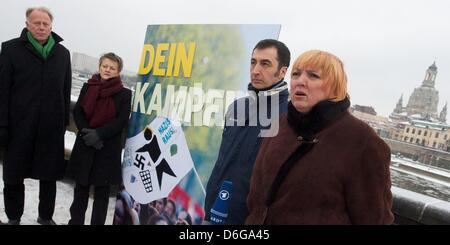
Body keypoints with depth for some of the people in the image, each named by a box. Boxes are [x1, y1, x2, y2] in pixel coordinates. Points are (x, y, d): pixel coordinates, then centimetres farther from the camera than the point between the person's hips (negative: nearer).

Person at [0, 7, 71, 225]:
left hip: (51, 128, 2)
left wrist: (65, 122, 7)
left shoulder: (62, 53, 7)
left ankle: (46, 216, 28)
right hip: (19, 126, -2)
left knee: (49, 175, 11)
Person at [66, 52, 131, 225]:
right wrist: (86, 131, -12)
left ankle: (97, 222, 14)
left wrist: (98, 134, -16)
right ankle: (75, 220, 25)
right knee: (81, 186, 12)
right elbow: (77, 112, 4)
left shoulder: (124, 94, -2)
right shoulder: (87, 87, 7)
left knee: (102, 189, 4)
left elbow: (122, 120, -8)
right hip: (85, 144, 3)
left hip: (108, 147, -3)